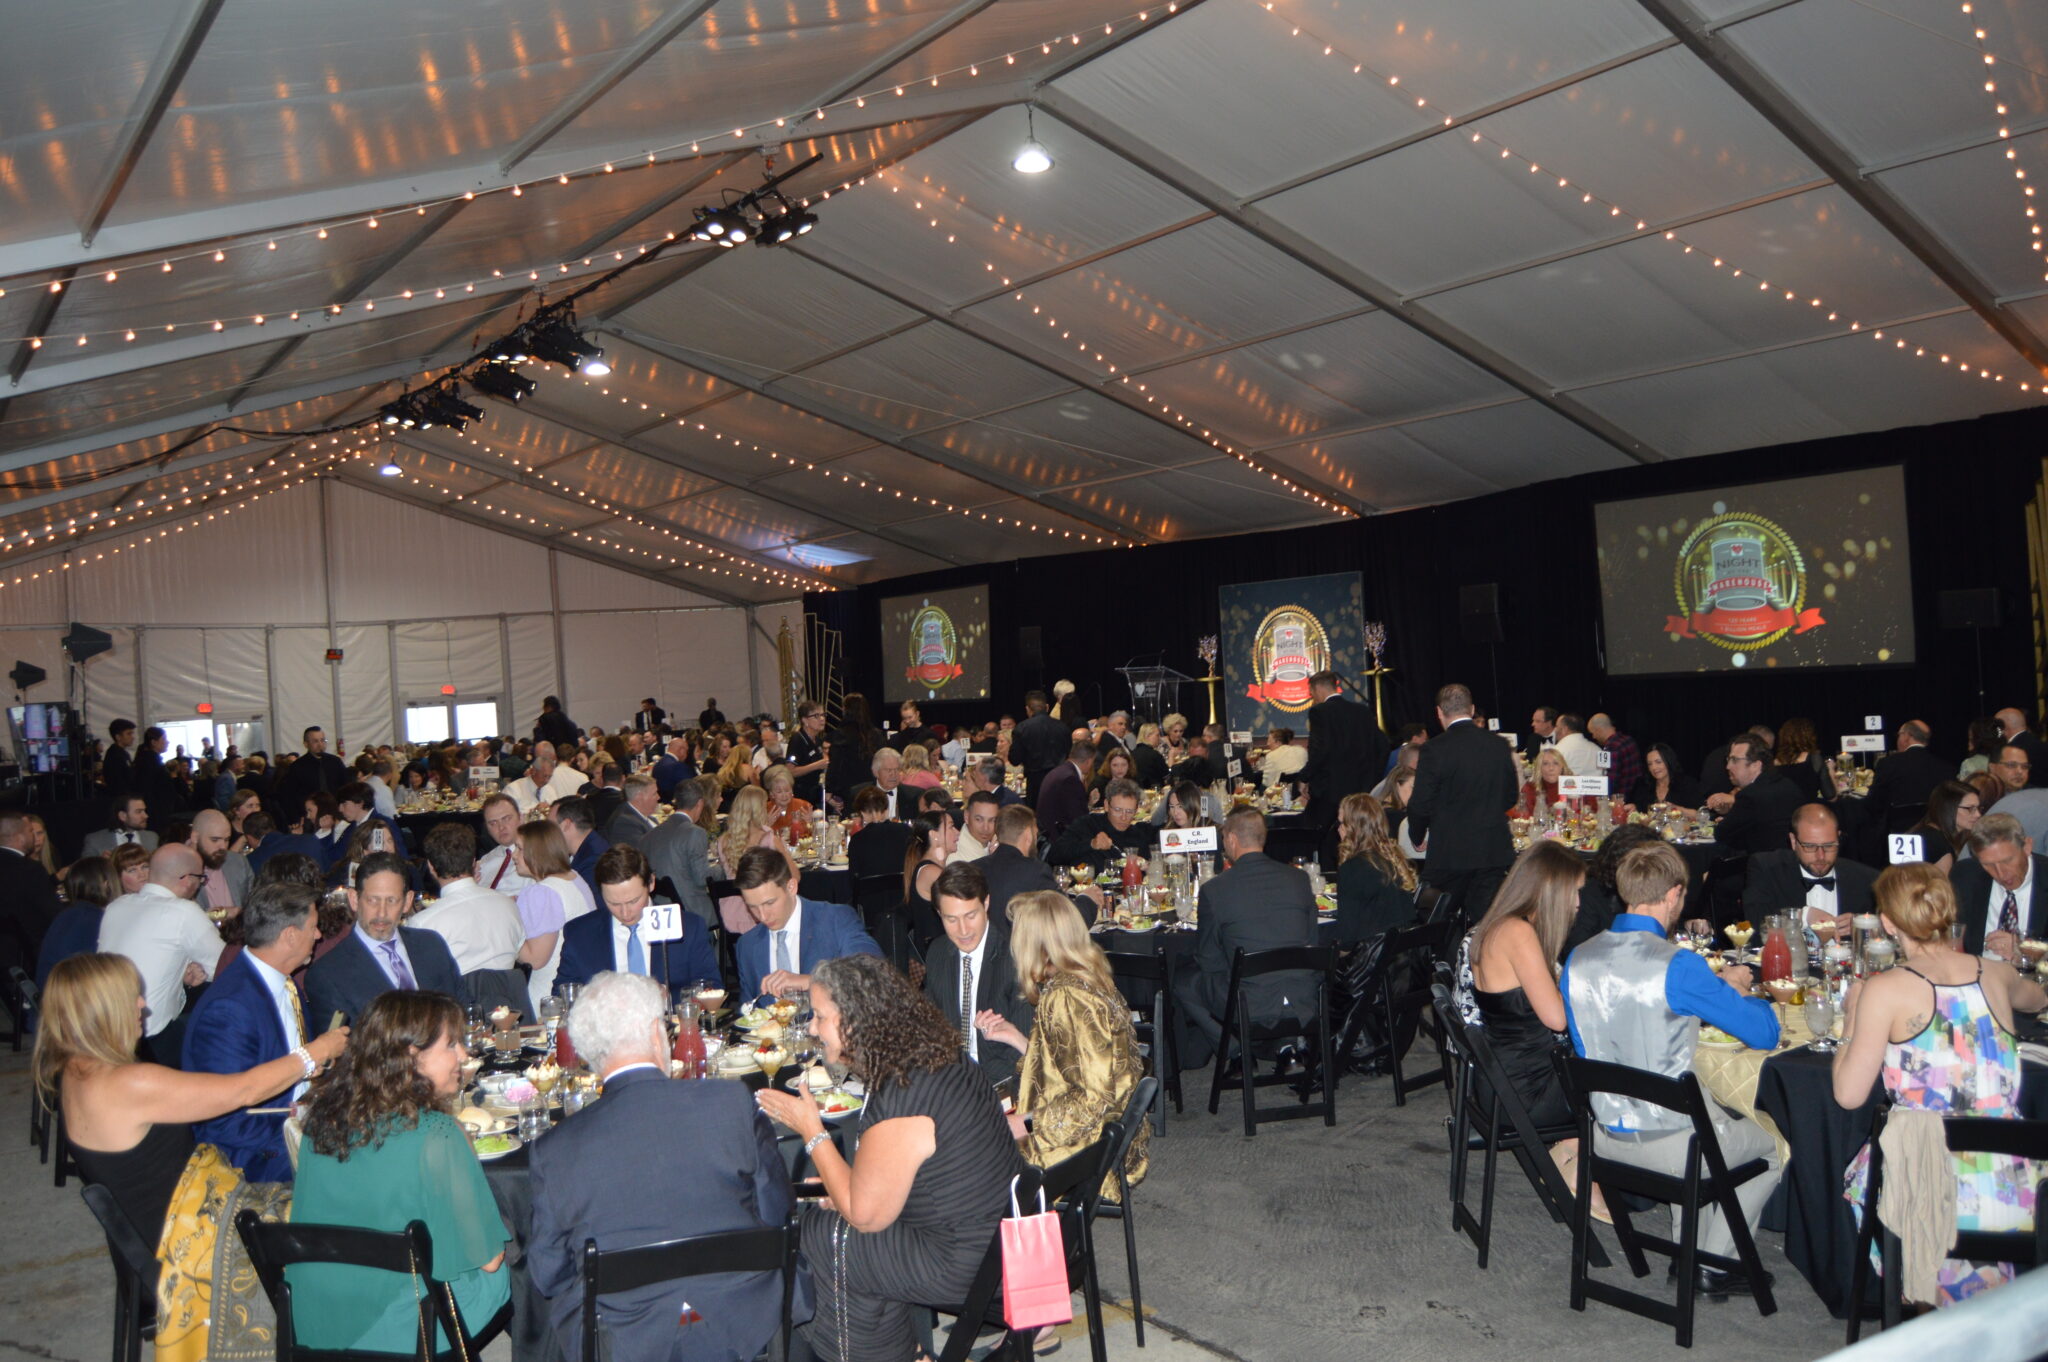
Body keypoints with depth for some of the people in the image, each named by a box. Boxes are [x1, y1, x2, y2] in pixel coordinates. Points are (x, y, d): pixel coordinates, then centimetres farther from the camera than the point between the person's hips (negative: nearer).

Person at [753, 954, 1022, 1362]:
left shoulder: (901, 1099, -27)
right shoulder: (945, 1059, 1)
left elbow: (865, 1215, -18)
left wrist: (810, 1129, -12)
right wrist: (851, 1183, 7)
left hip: (968, 1263, -9)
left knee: (818, 1233, 2)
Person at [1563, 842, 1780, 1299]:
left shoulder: (1577, 960, -4)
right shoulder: (1678, 967, -24)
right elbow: (1765, 1033, -15)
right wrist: (1734, 989, 5)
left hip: (1606, 1135, 6)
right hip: (1671, 1143, -6)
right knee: (1776, 1141, 23)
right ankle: (1713, 1266, 25)